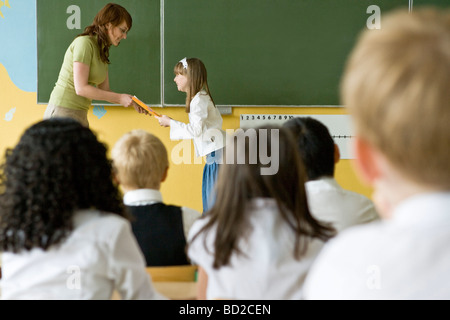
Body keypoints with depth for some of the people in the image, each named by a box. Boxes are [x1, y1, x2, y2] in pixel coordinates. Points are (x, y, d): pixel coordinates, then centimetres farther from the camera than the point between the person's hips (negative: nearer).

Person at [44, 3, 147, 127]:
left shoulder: (102, 51, 15)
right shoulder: (84, 42, -12)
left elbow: (104, 91, 16)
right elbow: (81, 88, -19)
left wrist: (131, 102, 2)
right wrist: (119, 98, -16)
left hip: (80, 115, 9)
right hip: (63, 112, -9)